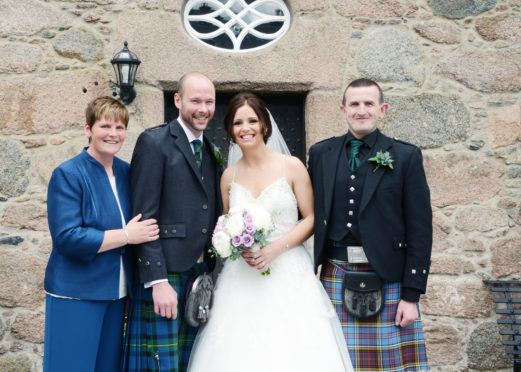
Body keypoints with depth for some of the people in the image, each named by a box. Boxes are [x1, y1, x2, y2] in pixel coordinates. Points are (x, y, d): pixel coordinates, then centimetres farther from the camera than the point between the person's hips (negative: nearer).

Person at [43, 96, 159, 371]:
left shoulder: (127, 172, 9)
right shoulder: (68, 175, -9)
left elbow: (143, 224, 19)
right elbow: (66, 238, -19)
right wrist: (126, 236, -17)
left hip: (117, 294, 6)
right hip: (76, 296, -6)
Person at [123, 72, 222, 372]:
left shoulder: (212, 152, 15)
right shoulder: (154, 142, -6)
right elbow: (145, 217, -12)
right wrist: (158, 281, -18)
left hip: (201, 276, 7)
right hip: (163, 276, -6)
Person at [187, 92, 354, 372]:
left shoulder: (291, 167, -1)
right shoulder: (229, 176, 8)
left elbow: (311, 219, -1)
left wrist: (276, 248, -14)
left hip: (289, 274, -2)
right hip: (241, 278, 2)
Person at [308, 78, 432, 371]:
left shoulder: (406, 156, 1)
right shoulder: (320, 154, 9)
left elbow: (420, 229, -1)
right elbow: (311, 216, 12)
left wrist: (411, 295, -6)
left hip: (388, 280, -2)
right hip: (335, 278, 2)